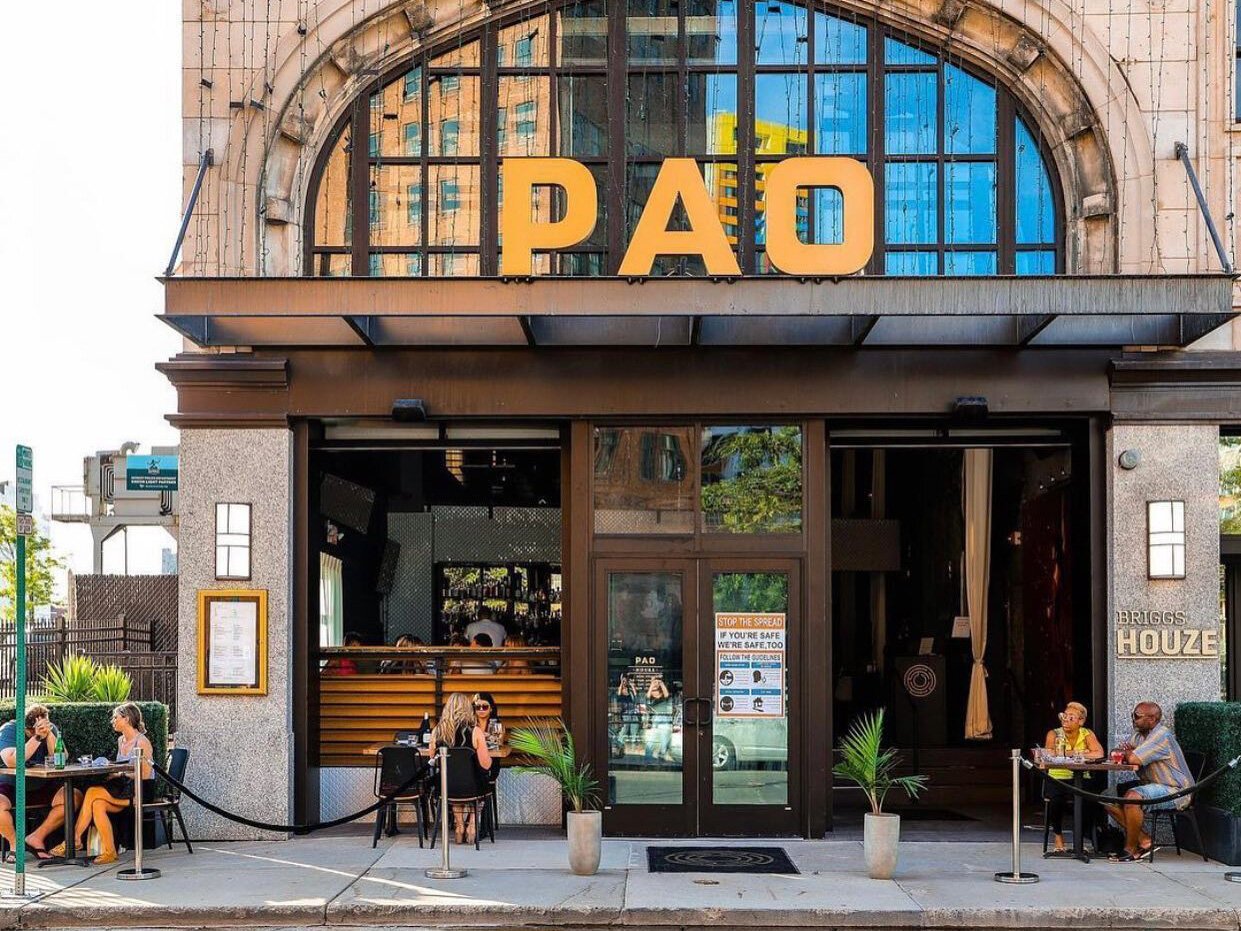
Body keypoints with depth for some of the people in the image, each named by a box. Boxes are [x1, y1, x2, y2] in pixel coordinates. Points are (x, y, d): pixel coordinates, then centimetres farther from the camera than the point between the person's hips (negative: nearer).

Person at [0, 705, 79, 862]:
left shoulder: (51, 729, -4)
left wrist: (49, 734, -27)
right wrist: (37, 737, -33)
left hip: (40, 788, 4)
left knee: (75, 796, -17)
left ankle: (36, 837, -7)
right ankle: (15, 842, -8)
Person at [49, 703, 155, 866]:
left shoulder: (142, 742, -9)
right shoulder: (120, 741, 17)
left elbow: (145, 774, -15)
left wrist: (120, 773, -16)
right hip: (123, 787, 8)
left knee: (93, 792, -22)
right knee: (98, 805, -22)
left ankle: (75, 839, -14)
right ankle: (108, 852, -23)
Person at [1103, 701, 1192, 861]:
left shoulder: (1161, 735, -19)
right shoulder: (1140, 734, 12)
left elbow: (1134, 759, -28)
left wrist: (1128, 753, -4)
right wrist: (1126, 752, -8)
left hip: (1175, 791, -10)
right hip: (1153, 787, 10)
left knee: (1132, 797, -33)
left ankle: (1130, 849, -18)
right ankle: (1144, 840, -4)